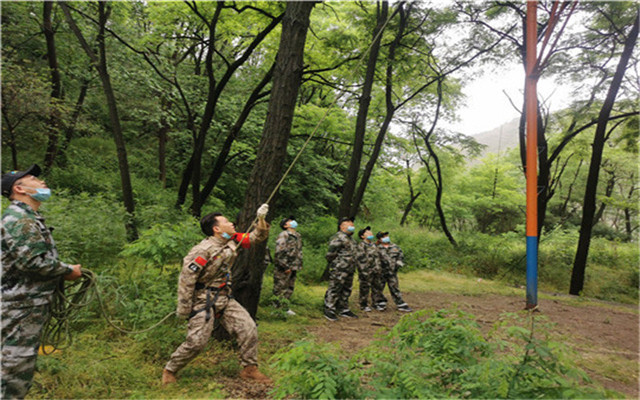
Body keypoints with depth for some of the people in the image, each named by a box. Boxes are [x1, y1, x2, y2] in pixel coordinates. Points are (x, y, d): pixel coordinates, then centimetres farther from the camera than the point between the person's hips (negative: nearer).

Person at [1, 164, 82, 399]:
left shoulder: (29, 218, 18)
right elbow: (31, 260, -24)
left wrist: (64, 271, 7)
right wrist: (68, 271, -13)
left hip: (30, 304, 10)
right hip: (21, 307, -10)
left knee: (21, 362, 18)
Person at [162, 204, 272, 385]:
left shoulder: (233, 241, 1)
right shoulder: (203, 251, -22)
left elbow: (257, 237, 11)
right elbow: (186, 280, -20)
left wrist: (261, 219, -7)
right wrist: (184, 310, -15)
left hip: (225, 299, 7)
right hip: (204, 301, -7)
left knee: (249, 329, 0)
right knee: (196, 341, -7)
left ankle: (249, 369, 16)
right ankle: (170, 370, 19)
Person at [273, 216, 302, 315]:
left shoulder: (298, 236, 13)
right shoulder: (284, 235, -12)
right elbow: (279, 252, -18)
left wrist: (298, 265, 13)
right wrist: (285, 267, -18)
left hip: (293, 268, 8)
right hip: (283, 268, -8)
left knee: (289, 289, 15)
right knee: (279, 288, 0)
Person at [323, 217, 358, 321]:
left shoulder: (350, 238, 19)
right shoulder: (338, 237, -14)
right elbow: (331, 253, -17)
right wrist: (335, 264, -9)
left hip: (349, 270, 10)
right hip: (339, 270, -10)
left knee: (346, 291, 16)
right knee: (334, 290, -4)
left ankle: (344, 310, 26)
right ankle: (329, 310, 2)